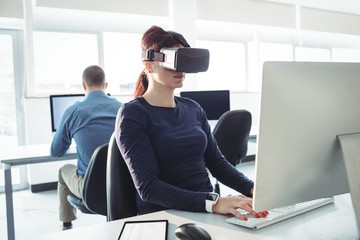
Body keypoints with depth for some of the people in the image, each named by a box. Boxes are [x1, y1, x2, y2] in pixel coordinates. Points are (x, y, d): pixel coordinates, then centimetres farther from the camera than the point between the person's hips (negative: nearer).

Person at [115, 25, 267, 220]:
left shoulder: (193, 109, 10)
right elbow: (148, 187, -17)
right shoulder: (132, 115, -8)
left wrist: (252, 189, -5)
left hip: (207, 211, 6)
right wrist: (213, 202, -28)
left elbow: (216, 161, 13)